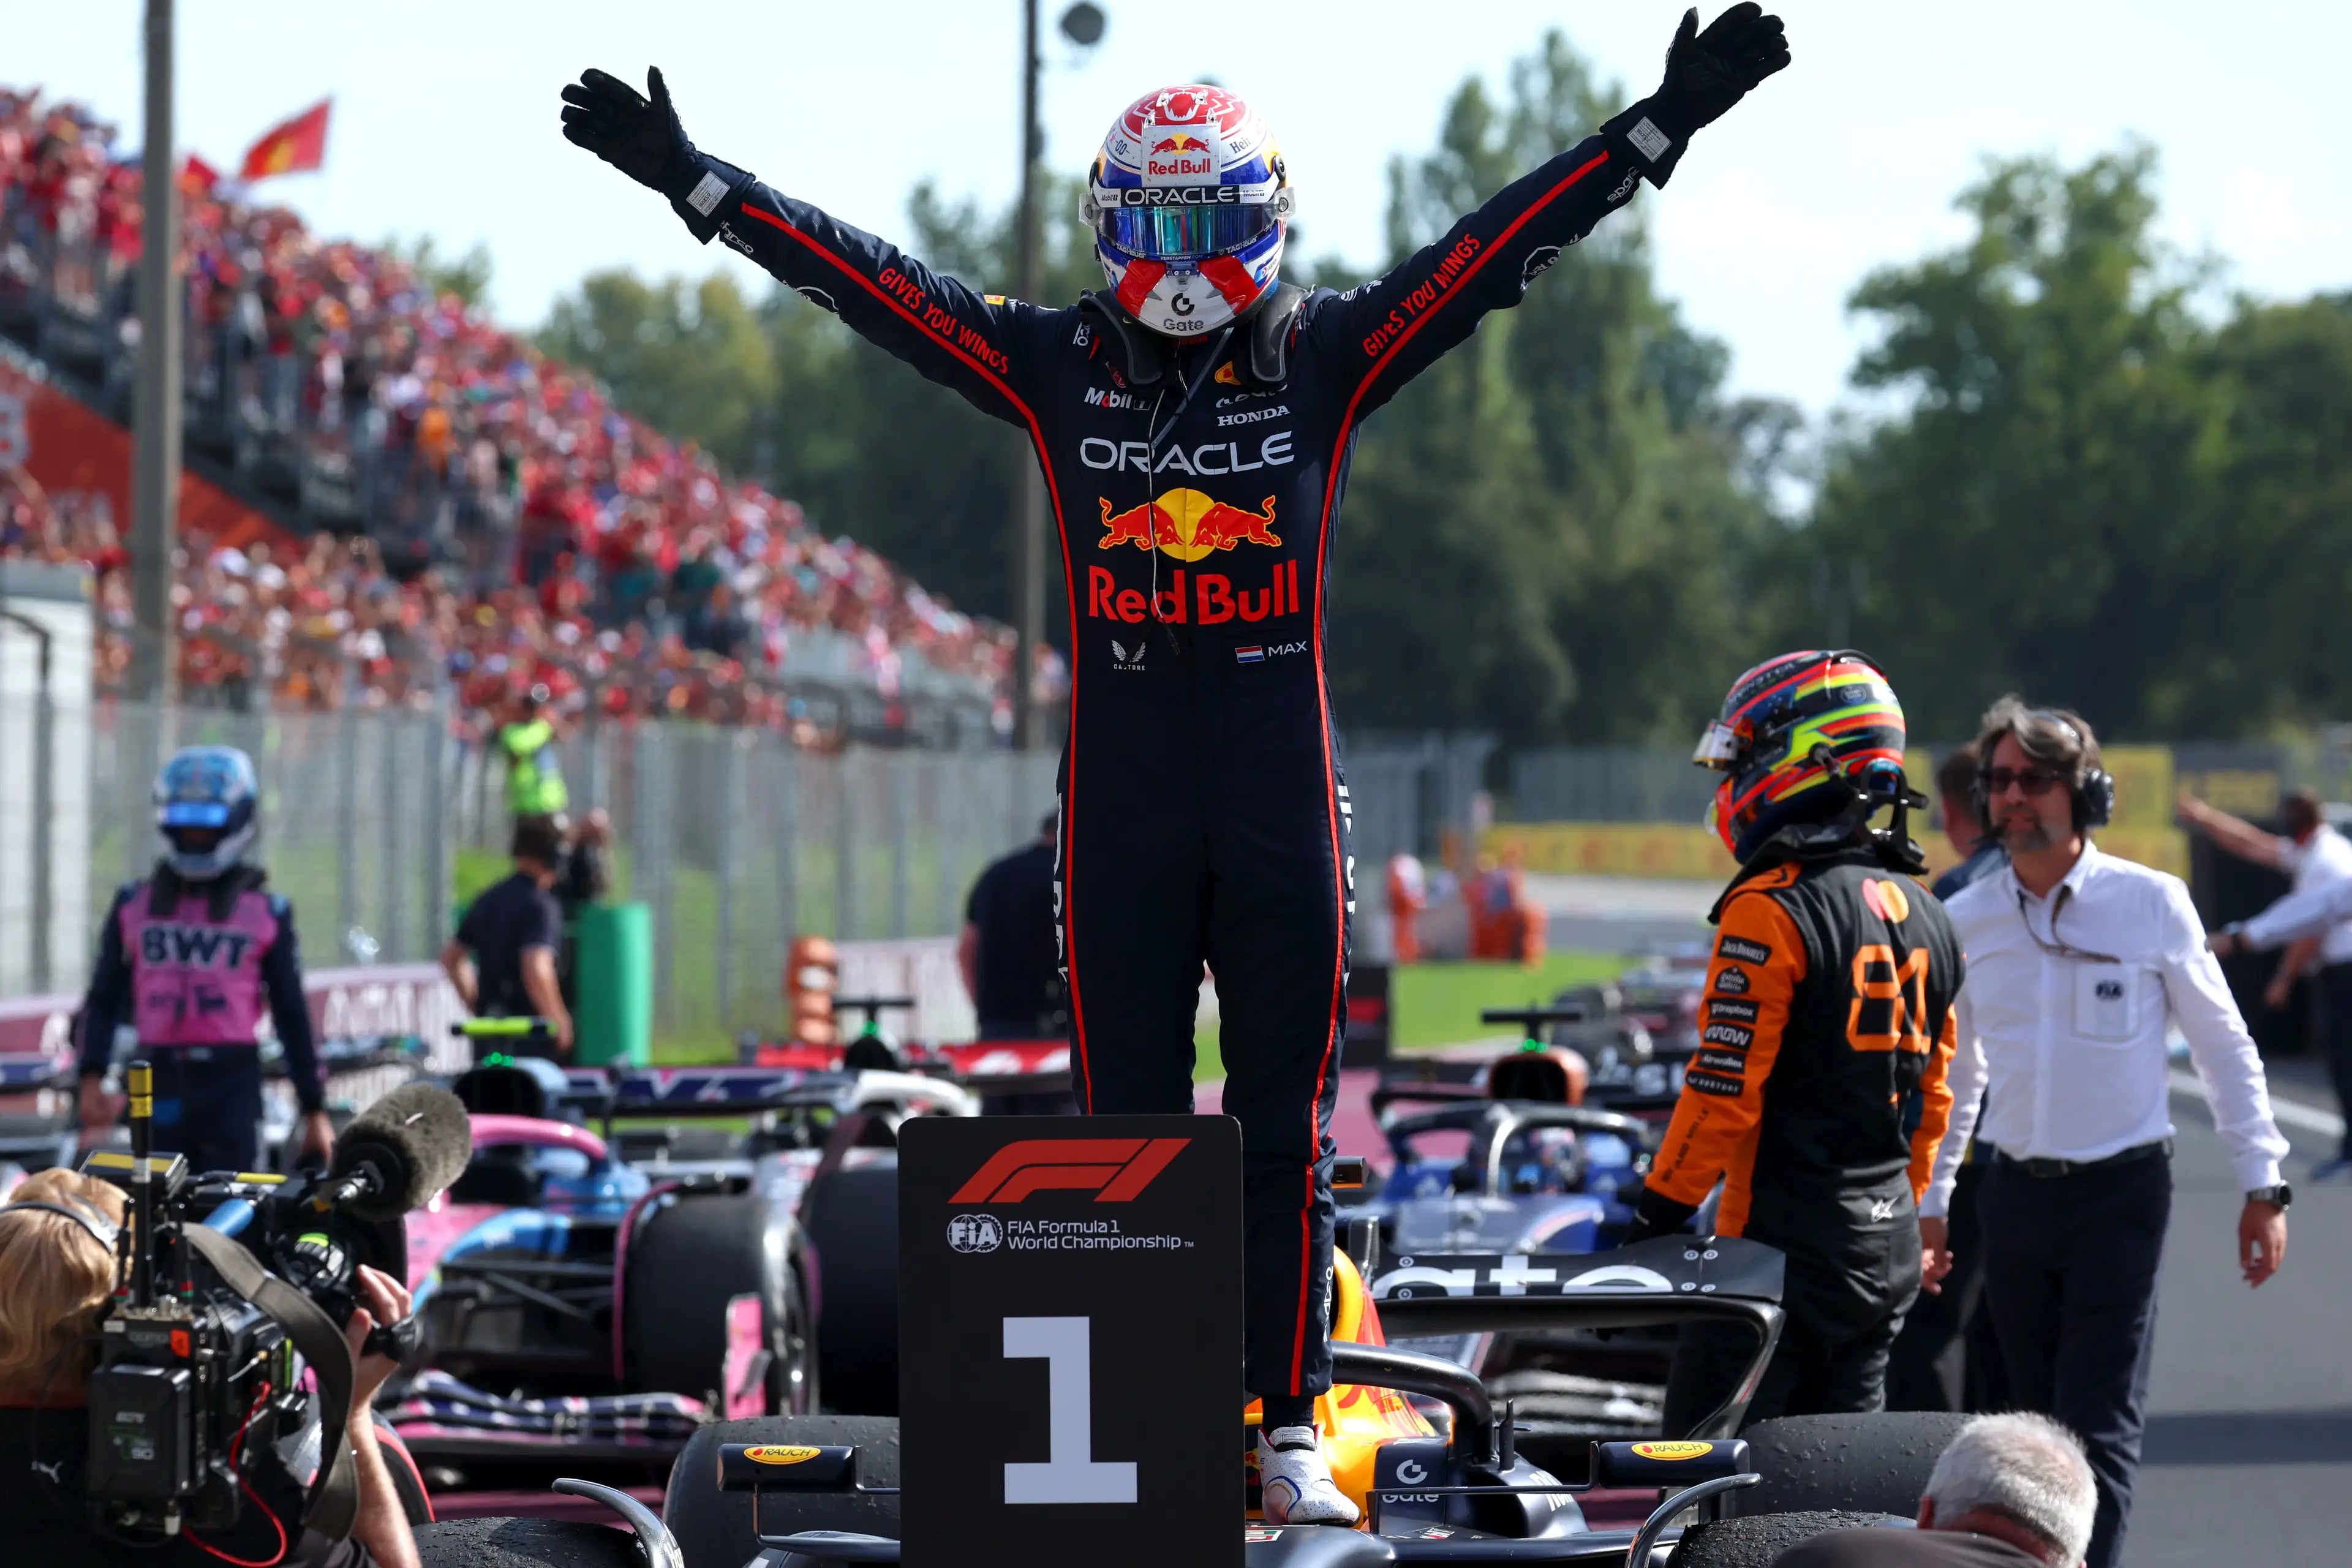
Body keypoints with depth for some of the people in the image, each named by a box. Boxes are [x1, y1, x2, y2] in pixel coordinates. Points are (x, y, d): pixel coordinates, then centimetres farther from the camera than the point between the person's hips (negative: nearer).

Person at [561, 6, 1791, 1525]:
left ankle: (1291, 1426, 10)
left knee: (1288, 1129, 5)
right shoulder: (1057, 364, 4)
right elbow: (869, 280, 4)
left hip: (1286, 809, 0)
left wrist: (1662, 127, -6)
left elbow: (1499, 247, -1)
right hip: (1123, 811, 0)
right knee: (1126, 1125, 5)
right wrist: (694, 180, 2)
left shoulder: (1327, 357, 3)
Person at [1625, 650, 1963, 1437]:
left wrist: (1655, 1220, -11)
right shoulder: (1922, 911, 12)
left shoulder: (1772, 909, -13)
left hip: (1782, 1240, -8)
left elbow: (1725, 1089, -16)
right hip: (1888, 1248, 8)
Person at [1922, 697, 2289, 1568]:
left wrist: (2262, 1185, 0)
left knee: (2100, 1429, -11)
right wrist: (1929, 1202, 16)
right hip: (2015, 1194, 4)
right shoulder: (1968, 919, 5)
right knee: (2039, 1424, 10)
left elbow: (2225, 1048, 3)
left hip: (2120, 1191, -4)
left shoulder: (2151, 904, -4)